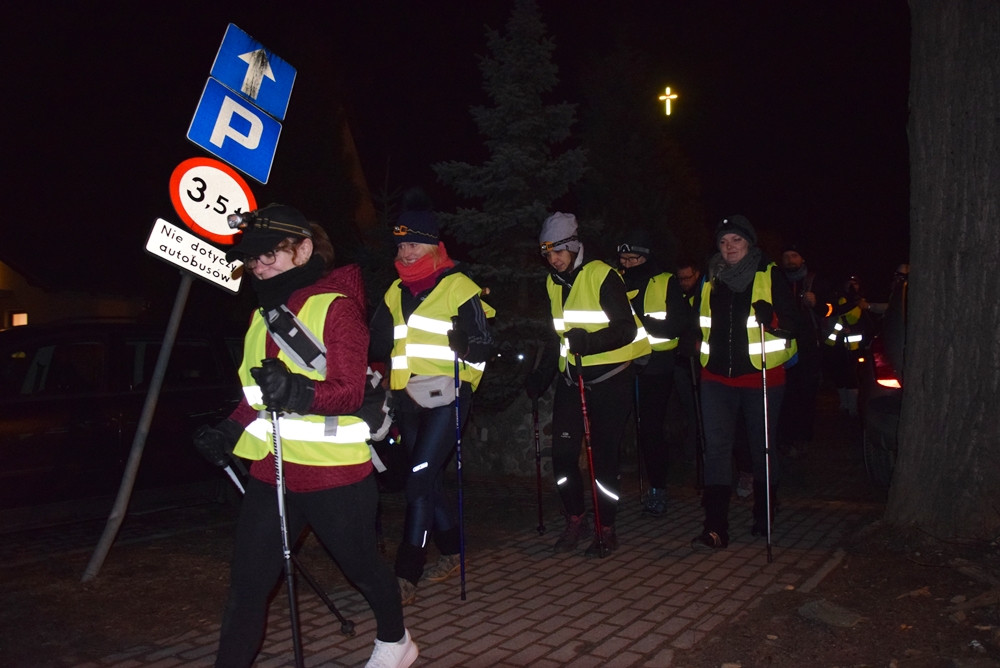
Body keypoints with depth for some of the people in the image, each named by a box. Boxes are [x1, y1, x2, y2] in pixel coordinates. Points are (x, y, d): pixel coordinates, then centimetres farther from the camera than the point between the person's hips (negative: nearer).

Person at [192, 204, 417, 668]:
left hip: (334, 472, -6)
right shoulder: (264, 313, 12)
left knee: (361, 566, 15)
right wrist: (229, 432, 6)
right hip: (270, 471, 6)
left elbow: (349, 392, -20)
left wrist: (299, 392, -38)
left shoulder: (336, 305, -12)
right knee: (247, 582, 3)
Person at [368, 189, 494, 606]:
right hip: (408, 399, 7)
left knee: (420, 480, -13)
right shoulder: (395, 293, 15)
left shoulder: (460, 288, -4)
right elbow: (379, 346, 18)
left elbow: (482, 349, -7)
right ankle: (454, 553, 32)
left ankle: (406, 575, -6)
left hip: (446, 397, -7)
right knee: (427, 481, 14)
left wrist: (466, 341, -27)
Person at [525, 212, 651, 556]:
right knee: (562, 453, 0)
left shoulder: (602, 275, -12)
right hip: (572, 378, 6)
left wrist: (590, 341, -33)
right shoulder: (553, 282, 11)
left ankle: (606, 530, 14)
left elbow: (627, 329, -17)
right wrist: (541, 374, 13)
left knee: (604, 455, -1)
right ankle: (575, 520, 19)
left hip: (610, 377, -6)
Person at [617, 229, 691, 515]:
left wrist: (646, 323, -22)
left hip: (655, 365, -3)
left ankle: (657, 488, 13)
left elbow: (681, 322, -9)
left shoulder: (666, 283, 3)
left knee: (651, 427, -1)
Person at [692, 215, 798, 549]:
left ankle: (763, 517, 29)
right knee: (716, 448, -5)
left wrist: (772, 318, -25)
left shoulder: (769, 276, -1)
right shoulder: (710, 280, 11)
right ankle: (715, 528, -5)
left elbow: (791, 323, -7)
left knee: (762, 447, 10)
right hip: (717, 377, 3)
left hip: (762, 376, -3)